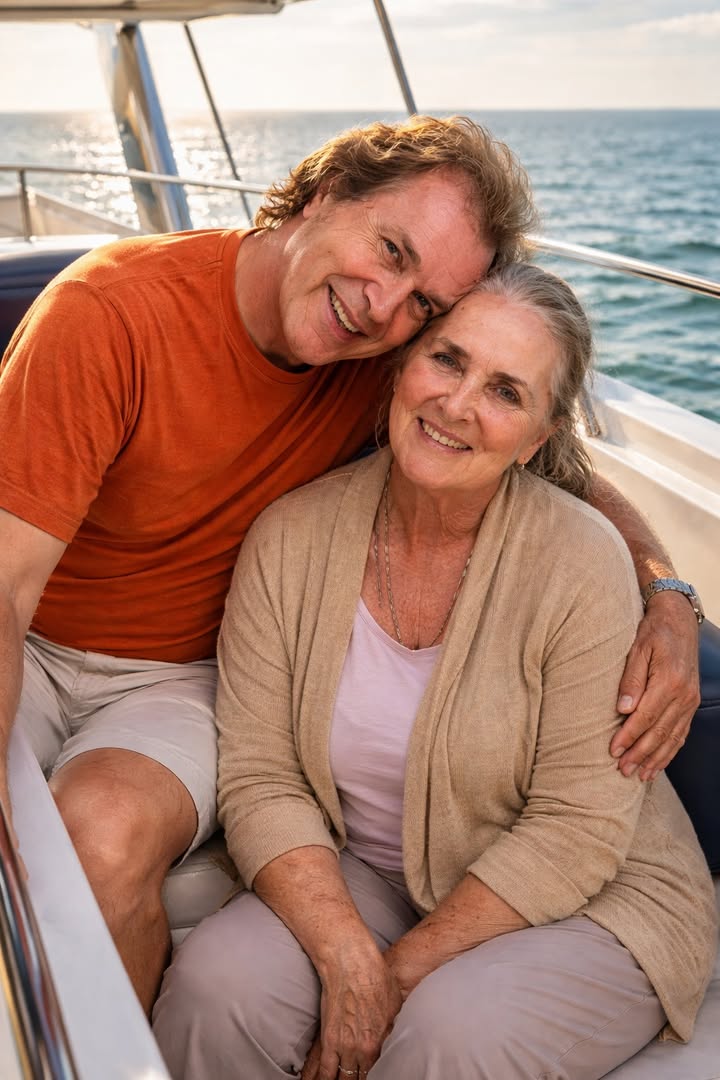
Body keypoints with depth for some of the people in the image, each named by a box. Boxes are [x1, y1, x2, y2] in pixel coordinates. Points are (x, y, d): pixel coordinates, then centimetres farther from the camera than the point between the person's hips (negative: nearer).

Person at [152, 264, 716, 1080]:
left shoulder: (582, 561, -19)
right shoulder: (290, 537, -9)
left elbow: (577, 830, -17)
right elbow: (260, 776, -10)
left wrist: (399, 975, -18)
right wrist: (348, 959, -23)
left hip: (579, 904, -2)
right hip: (360, 882, 3)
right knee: (215, 984, -22)